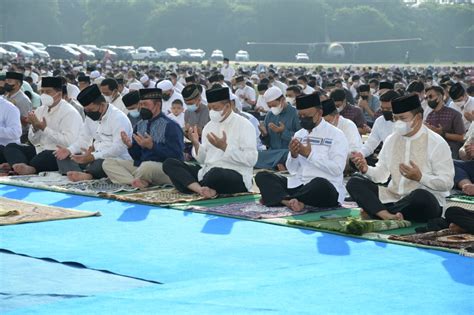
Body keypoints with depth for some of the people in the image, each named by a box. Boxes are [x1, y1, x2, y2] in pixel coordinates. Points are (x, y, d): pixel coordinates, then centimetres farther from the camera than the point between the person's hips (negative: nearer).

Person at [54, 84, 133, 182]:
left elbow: (118, 148, -22)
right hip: (91, 158, 8)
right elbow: (84, 139, 19)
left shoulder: (119, 118, -12)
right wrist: (69, 150, -2)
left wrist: (93, 156, -30)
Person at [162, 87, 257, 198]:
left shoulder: (244, 125, -2)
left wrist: (224, 147, -17)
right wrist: (196, 144, -5)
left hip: (237, 177, -7)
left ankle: (195, 188, -9)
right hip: (207, 172, 7)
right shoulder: (209, 126, 17)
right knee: (169, 163, -8)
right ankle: (201, 189, -29)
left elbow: (251, 160, -13)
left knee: (215, 173, -42)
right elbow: (203, 160, 14)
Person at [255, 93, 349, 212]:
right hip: (297, 185, 6)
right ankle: (290, 201, -35)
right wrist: (293, 155, -7)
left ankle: (277, 198, -23)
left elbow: (337, 169, -13)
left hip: (326, 189, -6)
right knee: (262, 176, -11)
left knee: (319, 183, -41)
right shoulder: (299, 134, 16)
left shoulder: (336, 135, -2)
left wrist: (310, 154, -14)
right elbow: (292, 170, 14)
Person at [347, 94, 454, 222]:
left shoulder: (436, 143, -5)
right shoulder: (391, 140, 11)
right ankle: (387, 216, -34)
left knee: (420, 196, -41)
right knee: (354, 182, -11)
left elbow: (446, 183, -10)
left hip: (425, 202, -5)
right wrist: (366, 169, -10)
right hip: (392, 197, 6)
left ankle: (375, 212, -21)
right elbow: (381, 175, 11)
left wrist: (420, 177, -24)